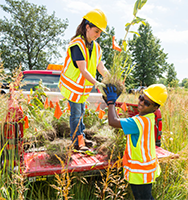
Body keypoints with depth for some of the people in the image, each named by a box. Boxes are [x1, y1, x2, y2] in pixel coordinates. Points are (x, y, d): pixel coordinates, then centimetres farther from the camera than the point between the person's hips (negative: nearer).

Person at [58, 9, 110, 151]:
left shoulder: (95, 47, 3)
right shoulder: (77, 45, -23)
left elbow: (101, 67, 1)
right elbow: (83, 70, -31)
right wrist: (97, 84, -40)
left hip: (84, 87, 8)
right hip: (72, 86, -8)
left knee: (81, 113, 18)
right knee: (76, 114, 1)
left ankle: (81, 138, 31)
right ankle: (78, 142, 15)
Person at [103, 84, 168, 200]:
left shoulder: (141, 122, -31)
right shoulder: (148, 118, 0)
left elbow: (113, 122, -33)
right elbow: (120, 121, 6)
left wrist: (111, 101, -19)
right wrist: (111, 103, 1)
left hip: (141, 173, -9)